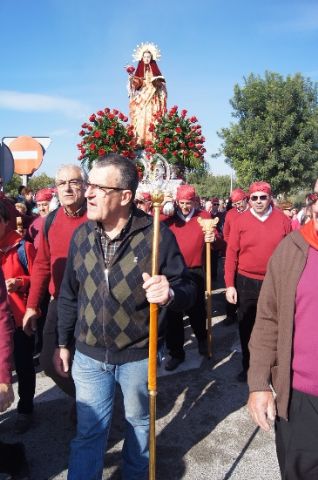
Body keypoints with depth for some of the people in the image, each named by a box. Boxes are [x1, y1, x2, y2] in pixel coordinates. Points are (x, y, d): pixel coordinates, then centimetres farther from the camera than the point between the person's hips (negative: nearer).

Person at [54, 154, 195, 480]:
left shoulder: (157, 235, -18)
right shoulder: (82, 234, -4)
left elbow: (187, 289, -13)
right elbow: (69, 295, 6)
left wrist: (170, 293, -37)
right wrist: (63, 343, 11)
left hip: (138, 356, -1)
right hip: (88, 356, 2)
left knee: (138, 422, 23)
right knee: (88, 431, 14)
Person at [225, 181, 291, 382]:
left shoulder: (283, 220, -3)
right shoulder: (240, 221, -5)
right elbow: (231, 253, -4)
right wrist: (230, 285, -6)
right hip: (246, 282, 1)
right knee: (246, 326, 14)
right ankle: (248, 366, 33)